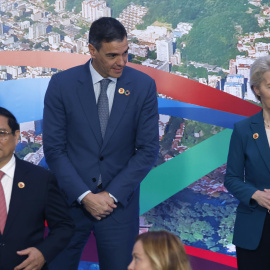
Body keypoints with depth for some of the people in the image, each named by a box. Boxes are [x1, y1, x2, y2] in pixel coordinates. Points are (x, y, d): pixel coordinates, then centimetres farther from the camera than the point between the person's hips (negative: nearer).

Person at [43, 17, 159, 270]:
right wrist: (84, 195, -12)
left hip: (119, 201, 0)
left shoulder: (143, 85, -3)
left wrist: (112, 195, -10)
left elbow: (148, 149, -3)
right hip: (71, 200, 0)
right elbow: (54, 148, -5)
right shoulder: (62, 84, -5)